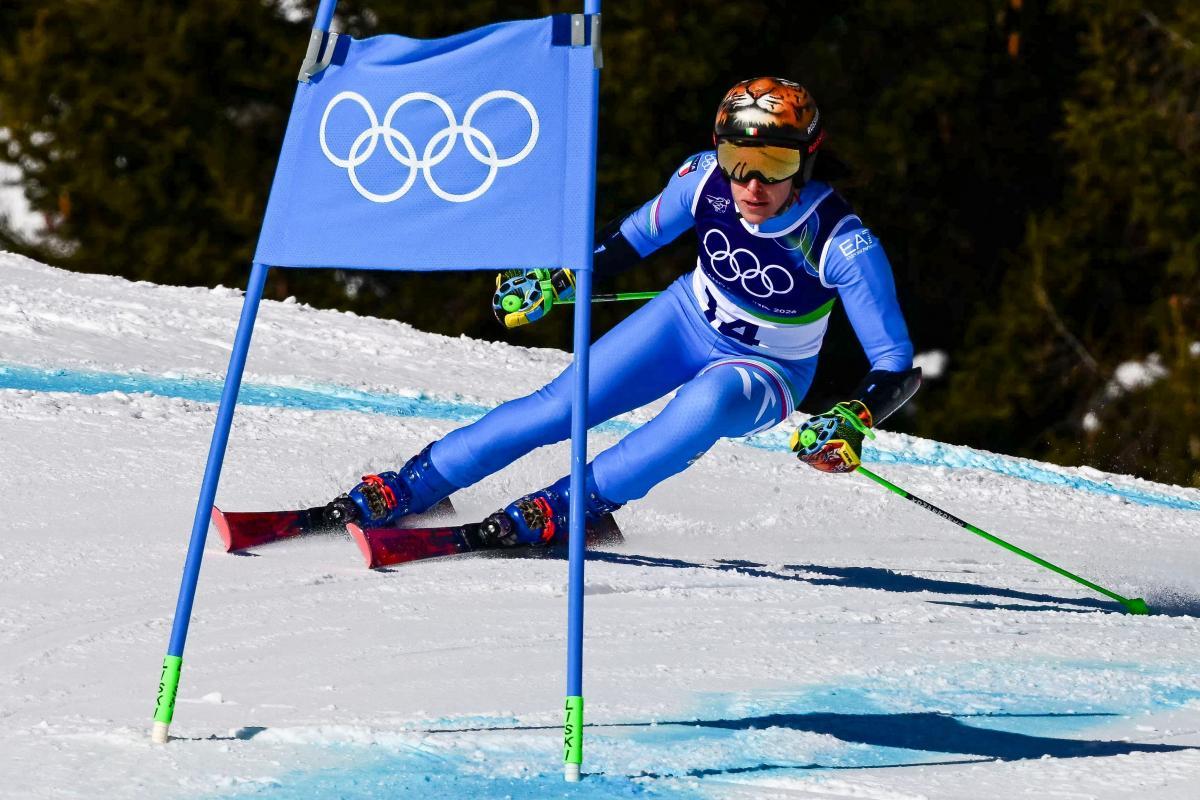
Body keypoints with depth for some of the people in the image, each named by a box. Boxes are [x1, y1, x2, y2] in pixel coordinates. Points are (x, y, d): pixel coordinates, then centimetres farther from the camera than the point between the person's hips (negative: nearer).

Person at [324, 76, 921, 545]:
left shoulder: (842, 245, -32)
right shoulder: (704, 179, -23)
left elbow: (897, 365, -27)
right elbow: (635, 236, 1)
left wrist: (855, 420, -45)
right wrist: (558, 279, 1)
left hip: (766, 372, -3)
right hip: (689, 319, 3)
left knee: (709, 403, -38)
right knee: (559, 407, -12)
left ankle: (566, 507, -28)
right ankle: (400, 491, -2)